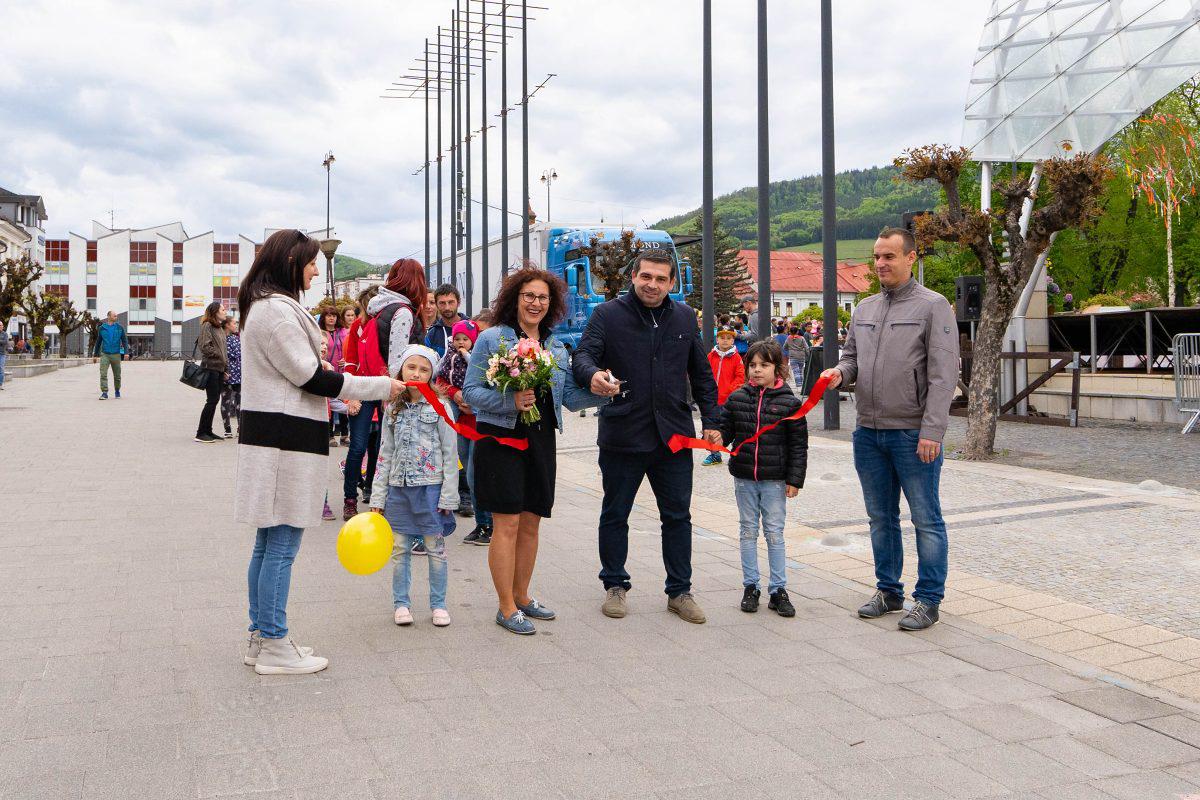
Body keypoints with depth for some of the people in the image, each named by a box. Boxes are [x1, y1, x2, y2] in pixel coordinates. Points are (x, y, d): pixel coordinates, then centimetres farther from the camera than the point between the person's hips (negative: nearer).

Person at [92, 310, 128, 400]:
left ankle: (117, 391, 26)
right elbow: (98, 342, 14)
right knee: (103, 374, -12)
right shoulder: (102, 328, 5)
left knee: (117, 375, 8)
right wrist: (95, 354, 15)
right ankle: (104, 393, -12)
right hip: (104, 354, 0)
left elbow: (125, 340, 3)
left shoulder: (120, 327, 3)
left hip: (116, 354, 0)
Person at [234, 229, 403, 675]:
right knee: (281, 547, -4)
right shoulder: (277, 310, -15)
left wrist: (339, 394, 19)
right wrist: (381, 387, -10)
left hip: (272, 436, 11)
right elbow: (310, 378, -15)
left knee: (268, 545, 15)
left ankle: (261, 638, 24)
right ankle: (274, 648, 4)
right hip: (285, 441, -11)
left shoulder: (266, 306, 19)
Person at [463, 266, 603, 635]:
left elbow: (570, 397, 9)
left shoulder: (557, 348, 13)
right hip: (501, 438, -5)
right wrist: (510, 402, -22)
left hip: (541, 440, 5)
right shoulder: (491, 338, -3)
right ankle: (506, 607, 6)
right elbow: (470, 391, -7)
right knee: (507, 523, -5)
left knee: (530, 522, 12)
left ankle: (521, 596, 27)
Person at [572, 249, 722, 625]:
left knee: (677, 516, 8)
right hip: (622, 435, -2)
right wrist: (593, 375, -35)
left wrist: (711, 420, 10)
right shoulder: (608, 315, -2)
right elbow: (583, 355, -12)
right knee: (615, 515, 9)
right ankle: (615, 586, 25)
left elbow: (701, 373, 15)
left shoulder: (684, 318, 10)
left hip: (674, 435, 3)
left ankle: (679, 591, 20)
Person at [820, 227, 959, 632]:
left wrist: (932, 431, -19)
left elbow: (943, 375, -12)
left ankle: (928, 599, 12)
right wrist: (839, 373, -6)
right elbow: (852, 357, 18)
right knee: (881, 517, 15)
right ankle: (888, 590, 27)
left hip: (913, 433, -6)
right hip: (869, 432, 6)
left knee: (926, 519, 2)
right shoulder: (864, 309, 12)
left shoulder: (933, 306, -7)